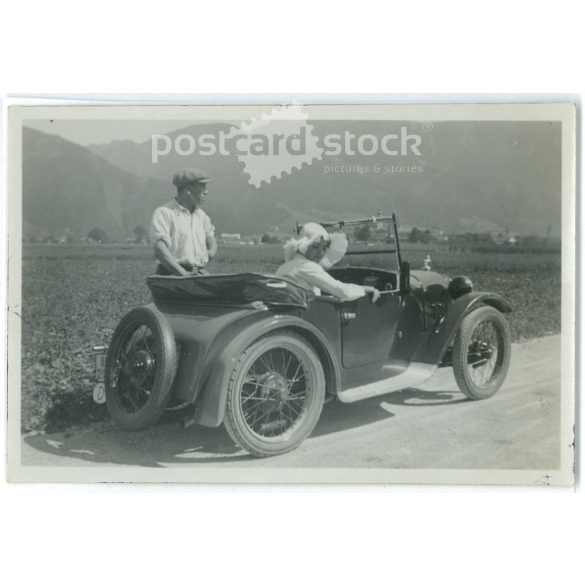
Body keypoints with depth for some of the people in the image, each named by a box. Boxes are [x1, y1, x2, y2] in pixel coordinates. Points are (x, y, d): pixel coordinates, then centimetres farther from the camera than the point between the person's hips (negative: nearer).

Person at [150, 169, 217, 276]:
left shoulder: (201, 215, 19)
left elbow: (212, 244, 24)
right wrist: (183, 273, -24)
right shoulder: (163, 213, -4)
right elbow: (160, 250, -15)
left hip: (199, 274, 6)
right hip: (171, 274, -6)